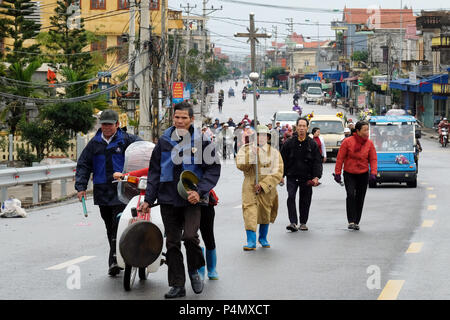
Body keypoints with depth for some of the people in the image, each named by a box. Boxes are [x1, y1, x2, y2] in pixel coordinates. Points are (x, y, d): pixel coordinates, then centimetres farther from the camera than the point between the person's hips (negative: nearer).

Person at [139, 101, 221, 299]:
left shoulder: (201, 141, -1)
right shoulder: (164, 141, 8)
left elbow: (213, 169, -1)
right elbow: (154, 171, 13)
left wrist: (200, 192, -13)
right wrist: (149, 199, 9)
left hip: (192, 200, -3)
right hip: (168, 199, 3)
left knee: (190, 236, -19)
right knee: (172, 242, 5)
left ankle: (194, 270, 9)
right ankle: (177, 285, 13)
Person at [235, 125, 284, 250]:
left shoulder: (274, 152, 2)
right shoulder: (245, 149, 5)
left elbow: (277, 173, -5)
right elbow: (240, 165, -9)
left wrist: (263, 184, -14)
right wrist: (252, 154, -22)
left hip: (267, 189, 1)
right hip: (250, 187, -1)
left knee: (266, 214, 11)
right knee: (250, 212, -14)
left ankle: (263, 238, 31)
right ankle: (251, 241, -13)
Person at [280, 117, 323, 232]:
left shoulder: (312, 144, 2)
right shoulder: (289, 143, 1)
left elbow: (317, 161, 1)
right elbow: (283, 160, 7)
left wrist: (316, 176, -10)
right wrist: (281, 175, 3)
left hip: (306, 178, 1)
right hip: (292, 176, -1)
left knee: (305, 200, 8)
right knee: (291, 197, -16)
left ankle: (303, 223, 22)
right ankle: (293, 222, -17)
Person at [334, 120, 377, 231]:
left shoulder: (369, 144, 0)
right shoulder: (347, 142, -8)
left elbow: (373, 159, 1)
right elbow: (340, 158, -5)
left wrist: (373, 173, -13)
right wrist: (337, 173, -7)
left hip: (363, 175, 3)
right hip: (349, 174, -3)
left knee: (360, 199, 6)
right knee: (351, 195, -19)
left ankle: (356, 222, 17)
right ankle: (351, 221, -15)